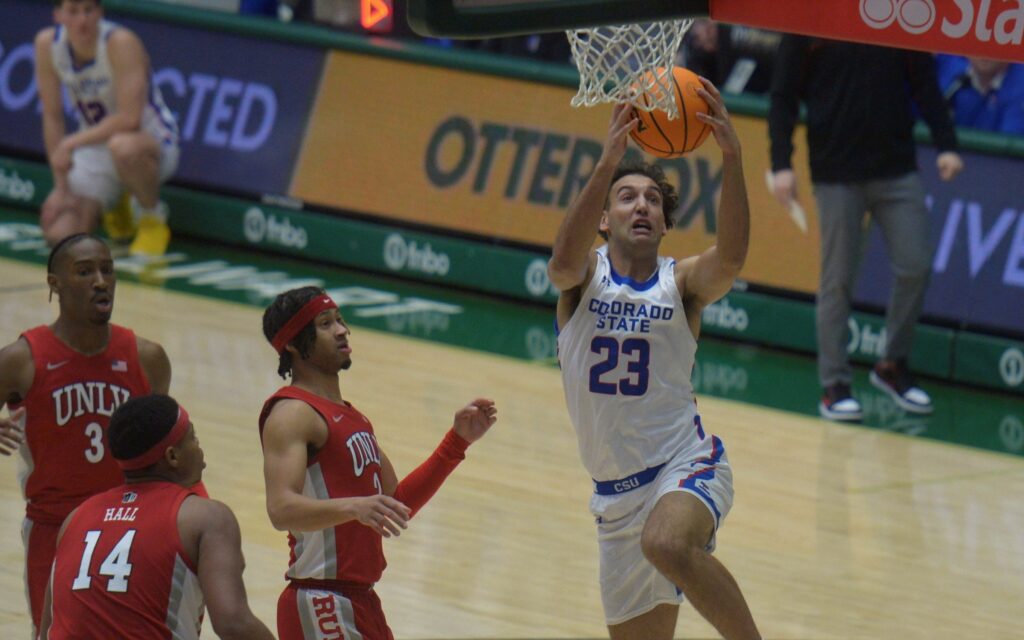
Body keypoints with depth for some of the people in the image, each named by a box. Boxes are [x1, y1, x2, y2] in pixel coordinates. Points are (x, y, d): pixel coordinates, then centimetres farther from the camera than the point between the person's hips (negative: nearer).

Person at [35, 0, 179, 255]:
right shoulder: (47, 44, -10)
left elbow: (129, 119, -32)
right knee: (59, 234, -13)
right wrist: (61, 186, -6)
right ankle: (119, 206, 21)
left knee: (122, 146, -43)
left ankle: (153, 219, -11)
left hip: (151, 142, -5)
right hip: (94, 150, 5)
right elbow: (52, 117, -3)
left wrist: (71, 143, -31)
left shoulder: (120, 43, -26)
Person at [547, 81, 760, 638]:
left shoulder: (683, 283, -2)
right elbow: (564, 262, -23)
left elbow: (730, 258, -23)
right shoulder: (586, 275, 1)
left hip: (687, 465, -3)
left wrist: (731, 159, -36)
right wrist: (607, 164, -36)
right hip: (615, 491, 3)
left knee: (666, 542, -37)